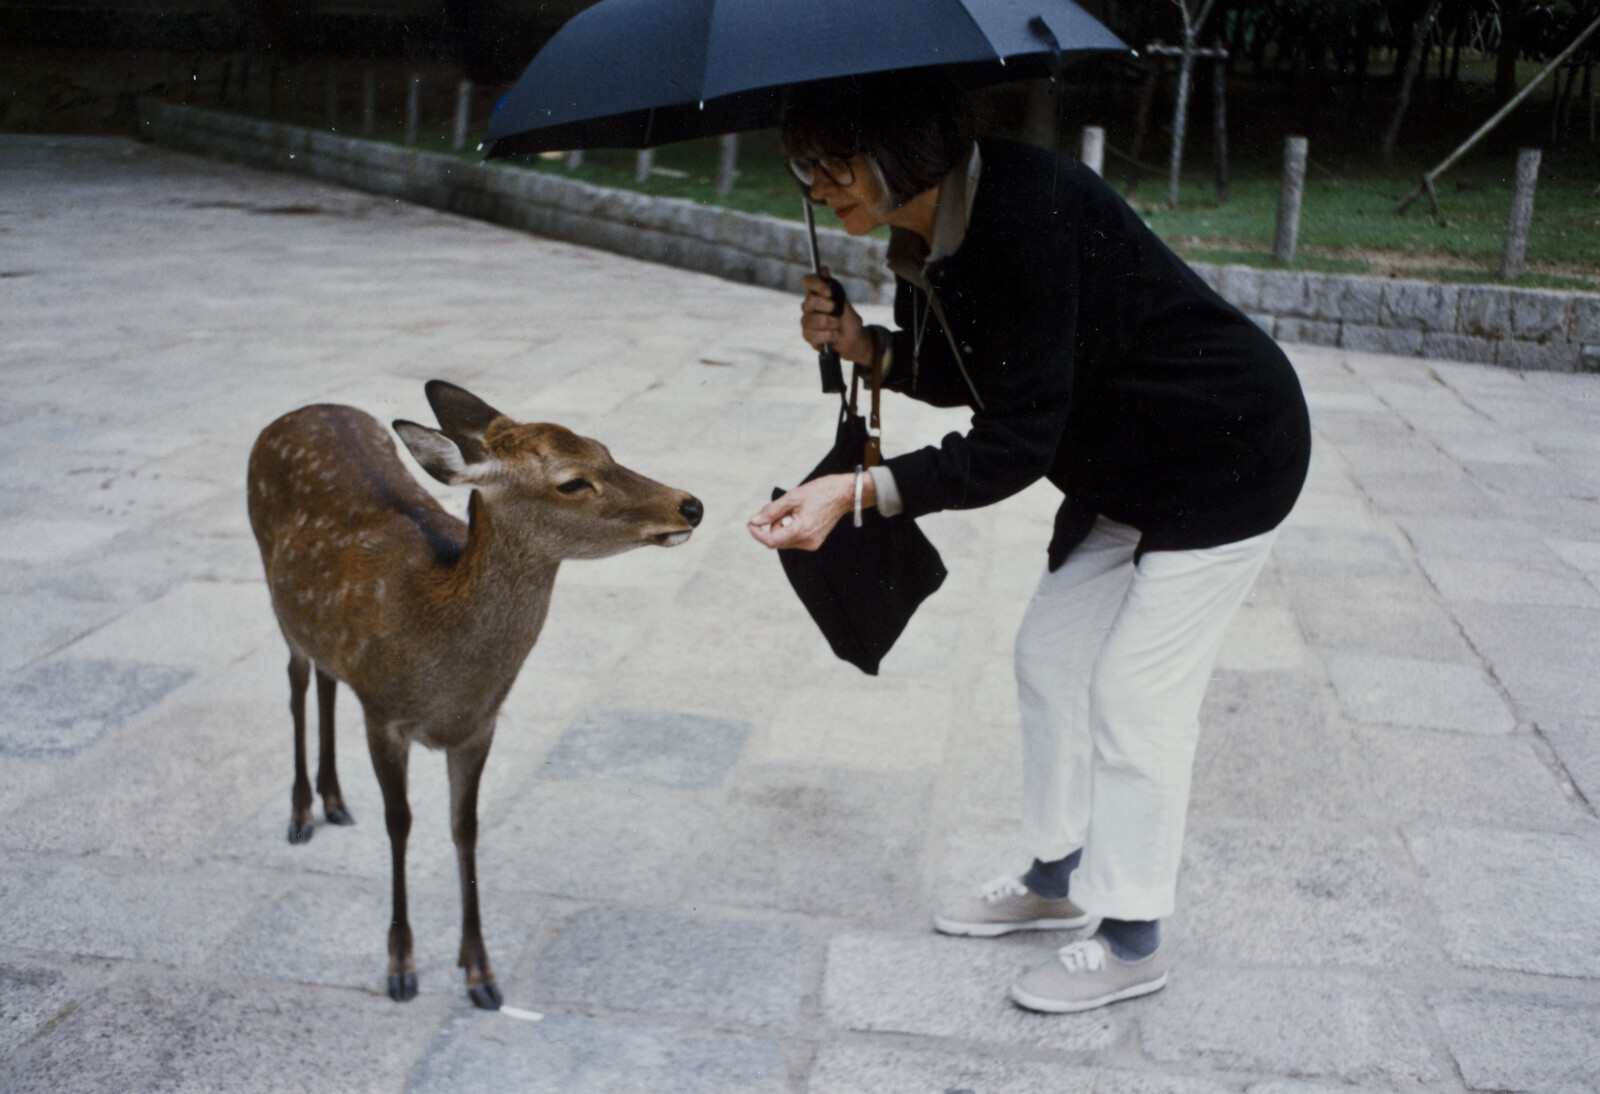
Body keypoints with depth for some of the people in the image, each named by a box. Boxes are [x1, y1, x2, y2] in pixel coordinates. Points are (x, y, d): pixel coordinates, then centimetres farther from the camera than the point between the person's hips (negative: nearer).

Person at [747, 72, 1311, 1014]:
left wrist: (859, 491, -37)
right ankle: (1057, 878, 31)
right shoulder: (932, 232, -3)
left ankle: (1133, 943, 12)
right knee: (1051, 653, 14)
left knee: (1135, 691, -5)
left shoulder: (1027, 212, -32)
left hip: (1229, 456, -9)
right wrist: (863, 343, -11)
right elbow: (961, 376, 7)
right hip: (1130, 464, 9)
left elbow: (1015, 446, -32)